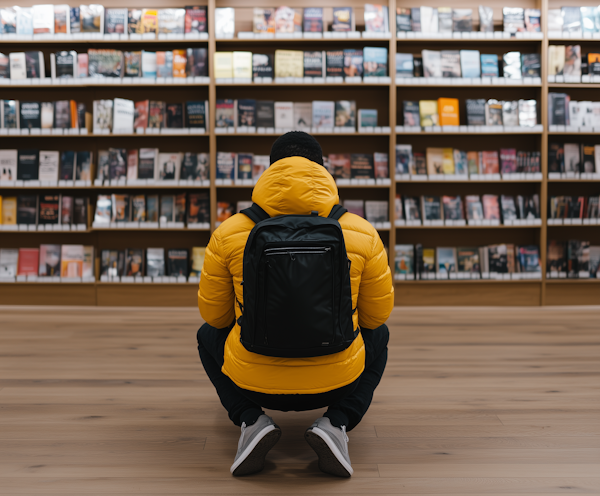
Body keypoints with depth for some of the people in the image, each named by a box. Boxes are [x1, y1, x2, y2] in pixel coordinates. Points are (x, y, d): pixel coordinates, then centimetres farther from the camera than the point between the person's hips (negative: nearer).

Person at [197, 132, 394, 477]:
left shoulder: (228, 233, -4)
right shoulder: (362, 233, -4)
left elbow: (214, 313, 7)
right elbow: (377, 313, 8)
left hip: (253, 382, 1)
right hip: (335, 382, 0)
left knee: (209, 336, 33)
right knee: (378, 335, 33)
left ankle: (251, 420, 5)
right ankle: (337, 423, 5)